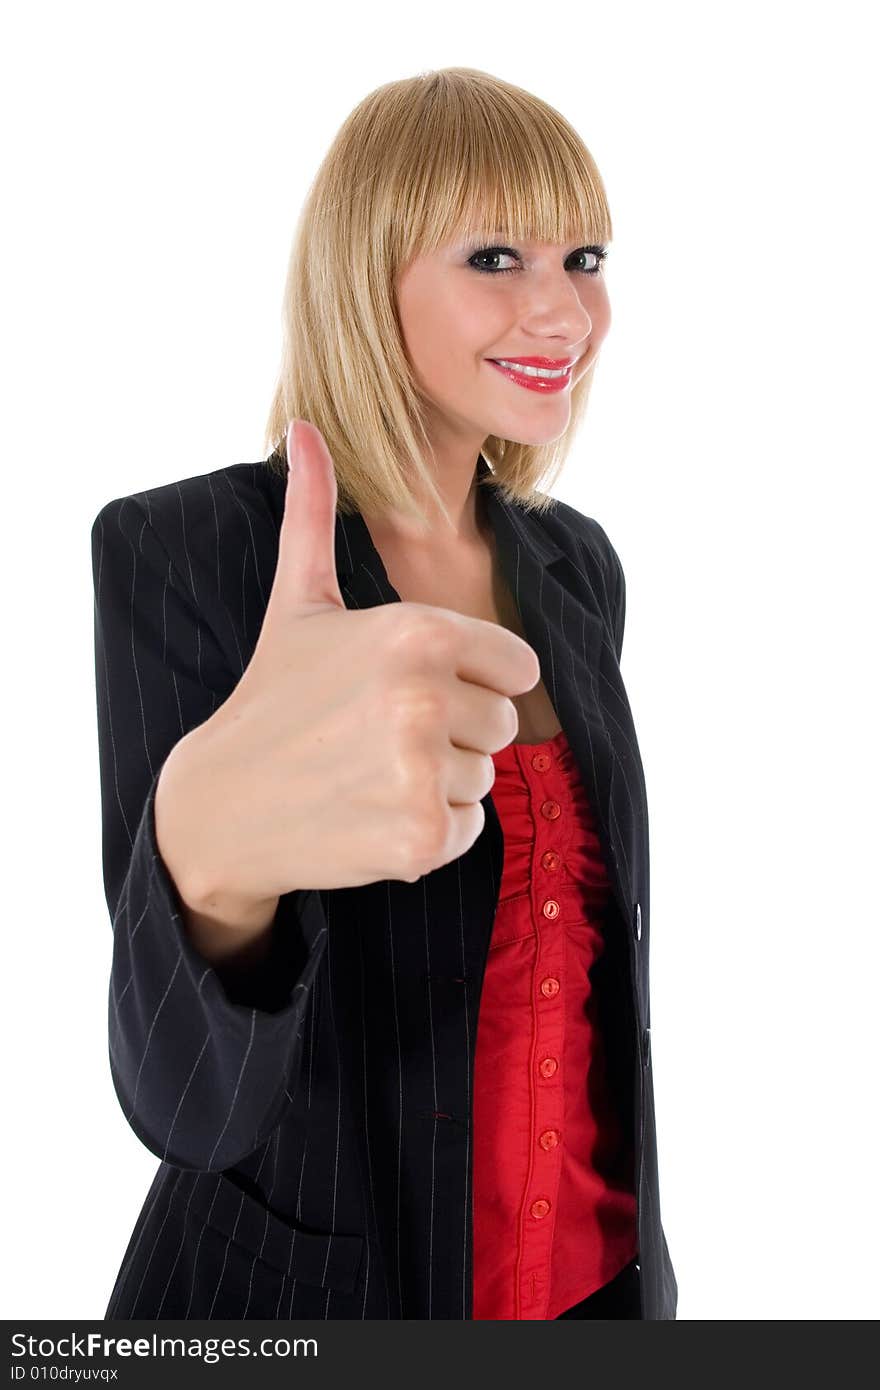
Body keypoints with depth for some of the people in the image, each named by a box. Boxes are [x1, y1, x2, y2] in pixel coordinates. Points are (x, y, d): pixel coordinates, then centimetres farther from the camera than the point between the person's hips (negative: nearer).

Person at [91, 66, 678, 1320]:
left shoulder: (579, 566, -2)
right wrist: (211, 840, -45)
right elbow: (181, 1095, -25)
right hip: (288, 1287, -4)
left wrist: (631, 1248, 15)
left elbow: (592, 934, 7)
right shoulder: (178, 552, -19)